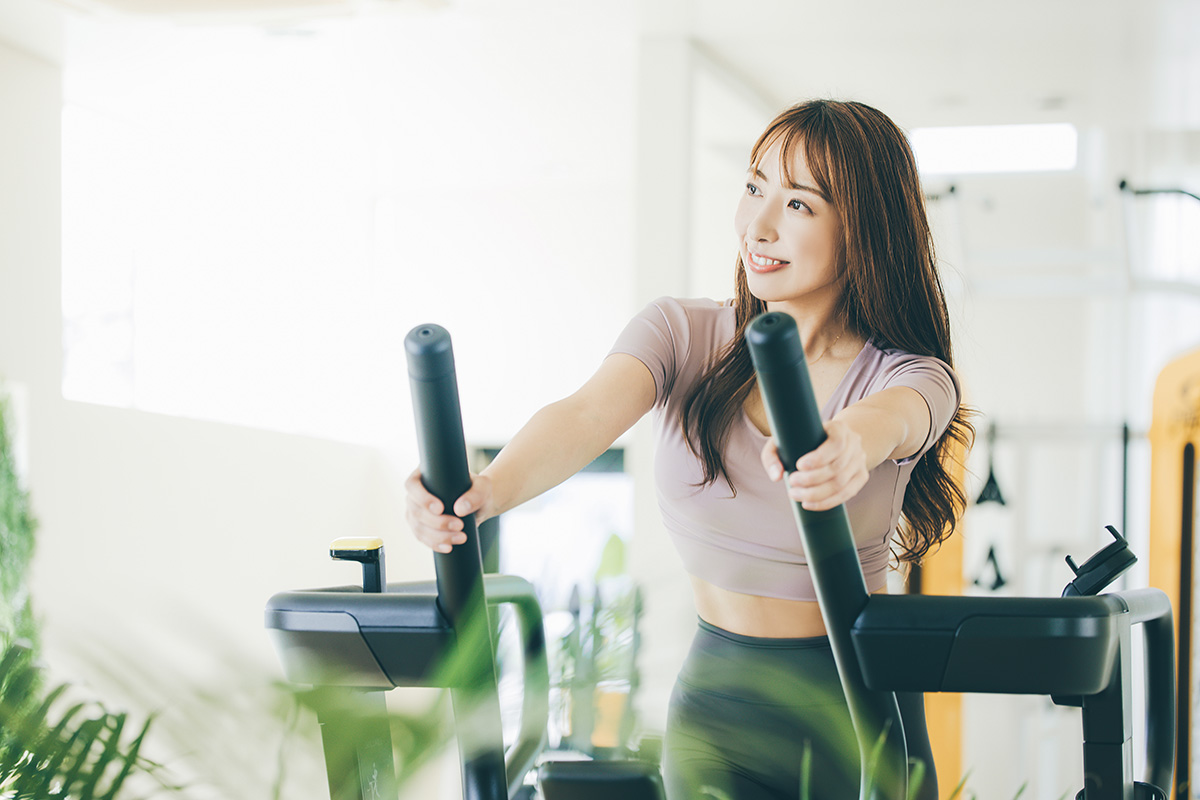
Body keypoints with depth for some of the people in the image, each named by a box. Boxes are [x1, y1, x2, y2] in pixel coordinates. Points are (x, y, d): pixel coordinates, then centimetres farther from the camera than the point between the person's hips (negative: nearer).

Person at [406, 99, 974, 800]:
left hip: (860, 711, -1)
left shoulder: (915, 377, -8)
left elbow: (886, 420, -34)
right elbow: (588, 415, -23)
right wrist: (490, 491, -45)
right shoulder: (682, 335, -3)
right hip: (714, 703, 1)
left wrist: (851, 447, -59)